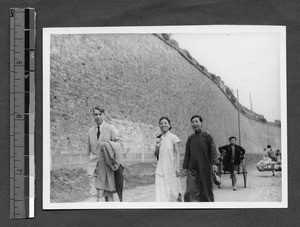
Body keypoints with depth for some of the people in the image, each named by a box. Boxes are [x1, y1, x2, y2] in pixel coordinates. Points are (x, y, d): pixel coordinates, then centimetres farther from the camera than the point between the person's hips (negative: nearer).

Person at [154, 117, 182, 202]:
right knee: (161, 190, -5)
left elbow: (177, 152, -4)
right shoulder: (158, 139, 9)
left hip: (171, 167, -3)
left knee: (173, 189, 3)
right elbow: (156, 154, 13)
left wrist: (178, 167, -11)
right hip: (161, 168, 3)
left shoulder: (173, 137, -3)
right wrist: (157, 147, -7)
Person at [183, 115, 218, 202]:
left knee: (206, 190, 5)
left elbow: (213, 151, -7)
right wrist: (185, 167, 10)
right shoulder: (190, 138, 11)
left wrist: (214, 163, -20)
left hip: (205, 168, -2)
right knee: (190, 191, -10)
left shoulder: (207, 136, 1)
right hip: (192, 168, 2)